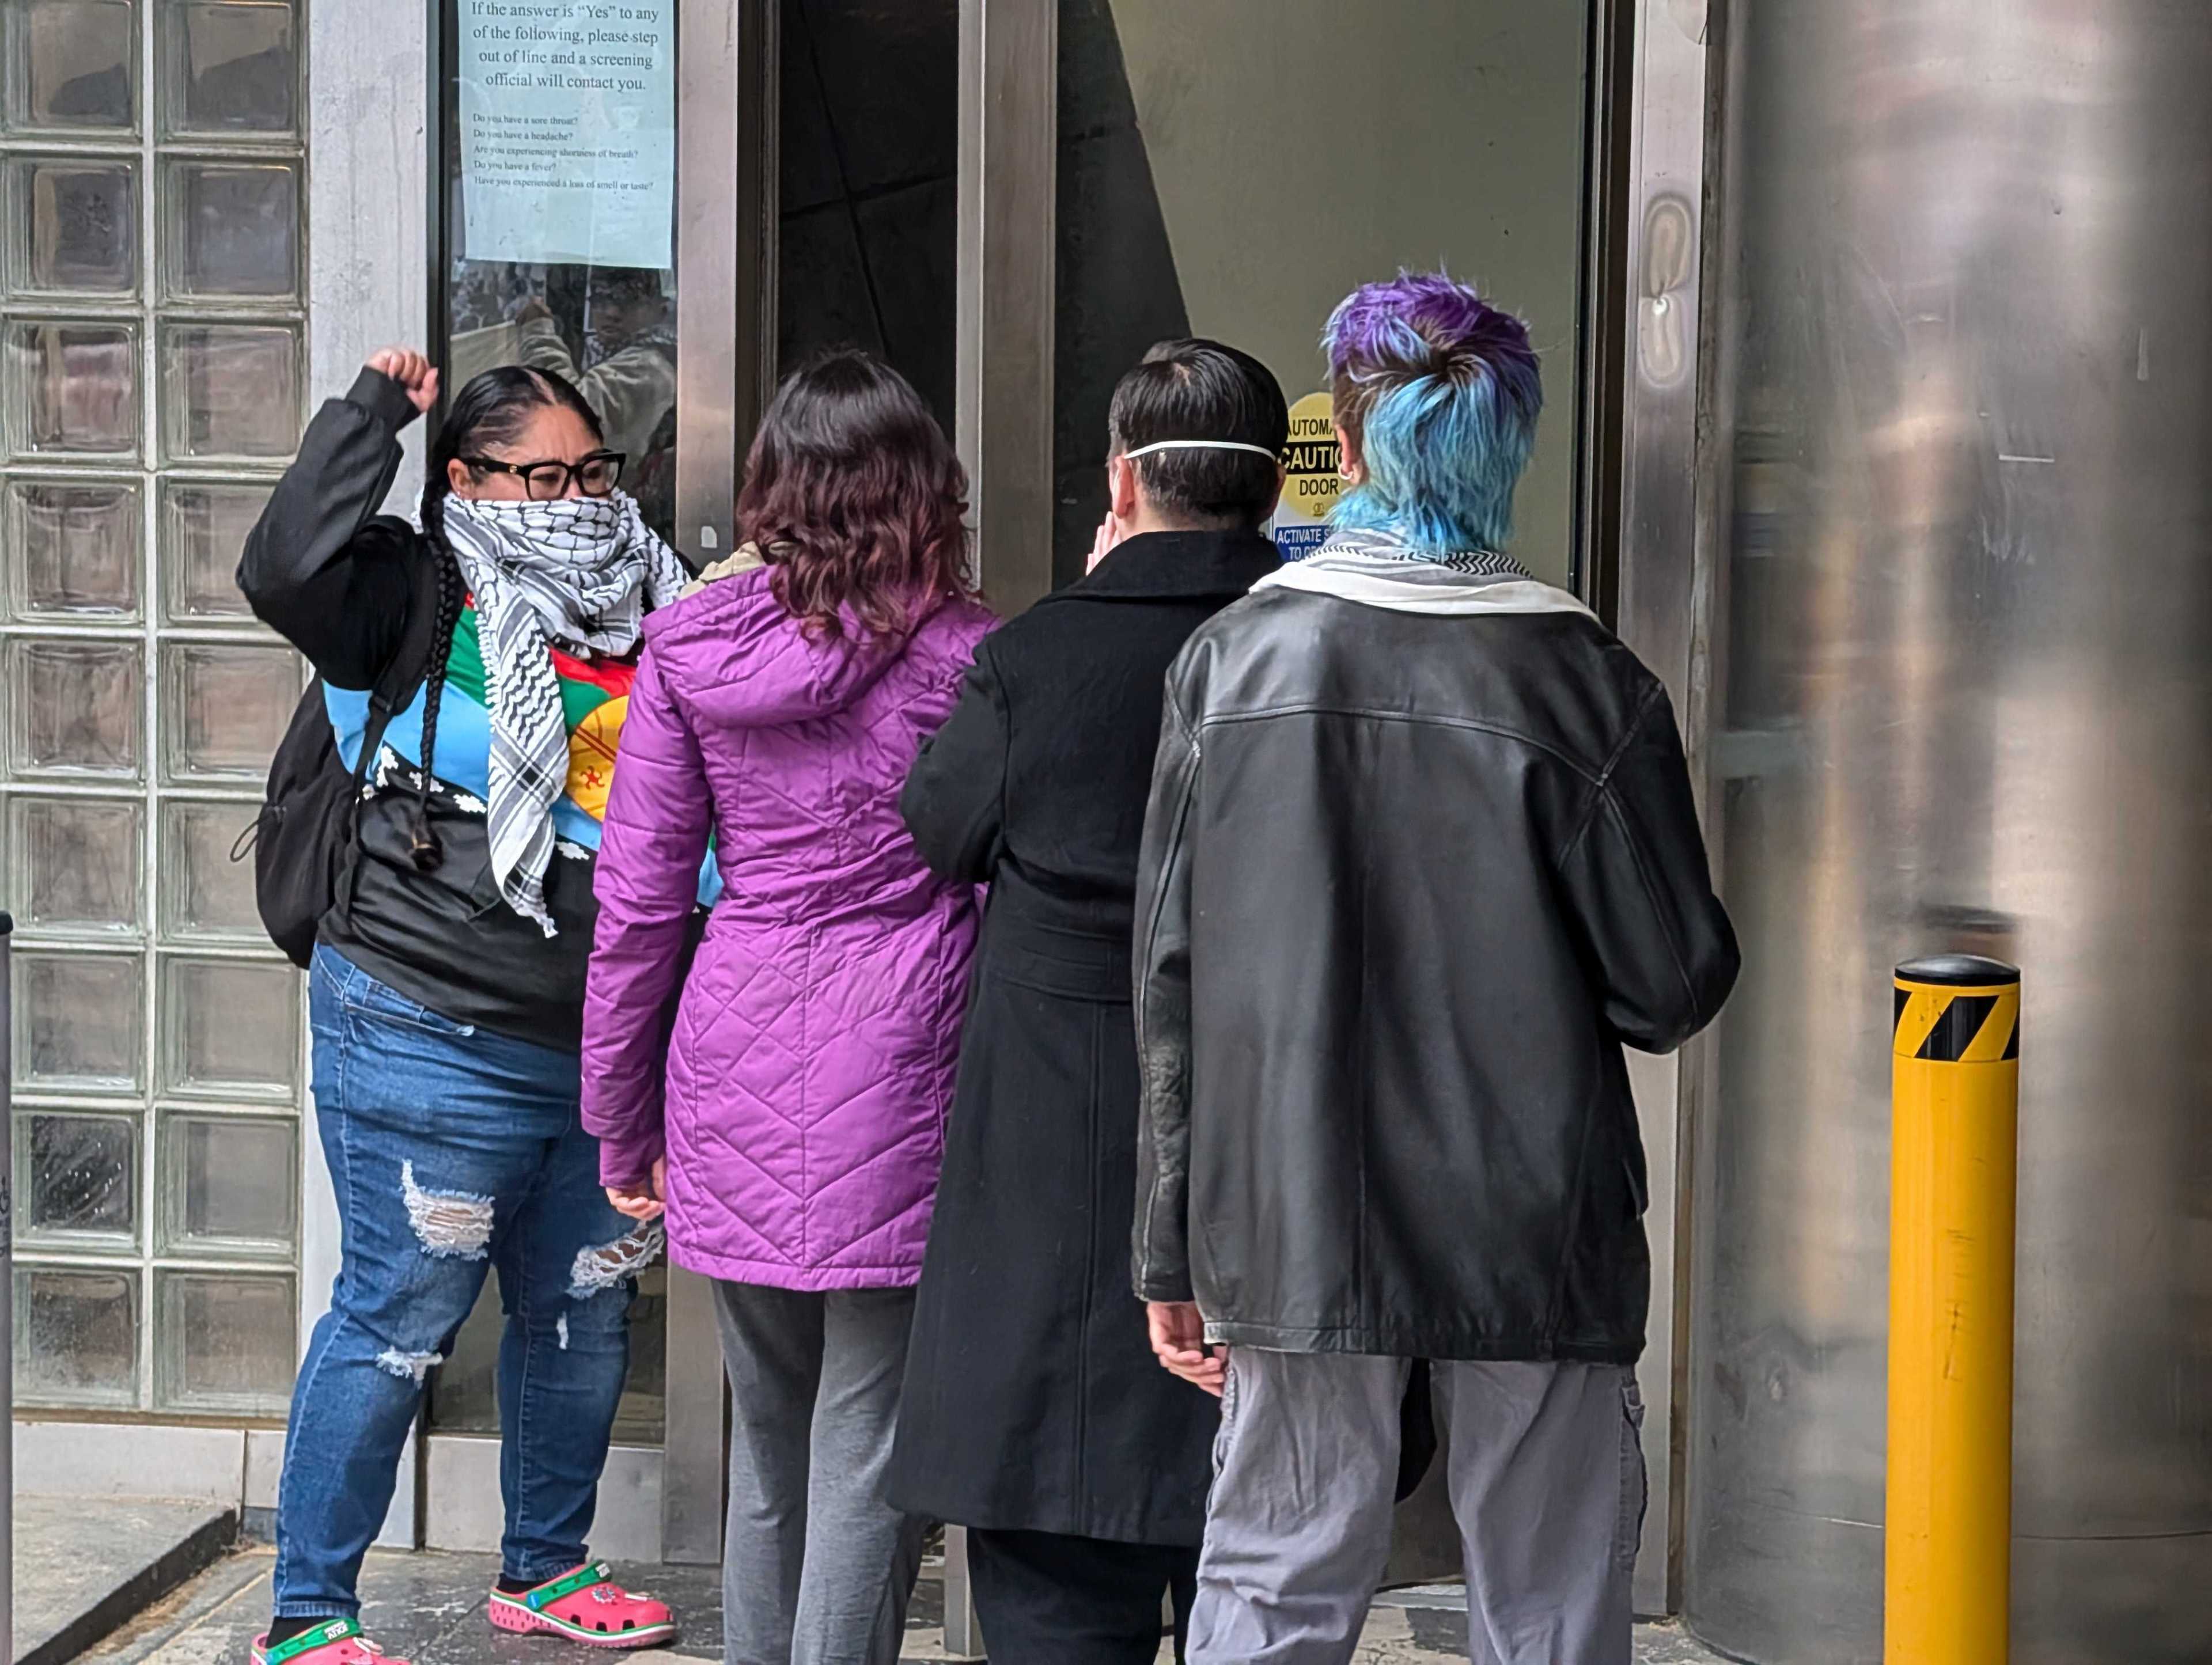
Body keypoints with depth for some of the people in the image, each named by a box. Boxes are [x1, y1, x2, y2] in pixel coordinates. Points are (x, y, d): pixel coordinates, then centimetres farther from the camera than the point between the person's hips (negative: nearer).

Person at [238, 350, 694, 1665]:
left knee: (589, 1311, 17)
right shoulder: (424, 594, -6)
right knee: (401, 1318, -3)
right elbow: (288, 569, -26)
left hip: (605, 1041, 7)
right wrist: (373, 410, -16)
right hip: (434, 1042, -7)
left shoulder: (644, 608, 14)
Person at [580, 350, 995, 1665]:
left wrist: (624, 1116, 14)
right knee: (867, 1445, 3)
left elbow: (635, 899, 5)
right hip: (896, 1063, -3)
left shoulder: (688, 645, 4)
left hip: (734, 1068, 4)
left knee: (767, 1436, 19)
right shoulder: (965, 652, -3)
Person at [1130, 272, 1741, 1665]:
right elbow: (1675, 989, -6)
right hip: (1533, 1236, -1)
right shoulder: (1587, 682, -8)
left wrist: (1174, 1250, 7)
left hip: (1293, 1229, 2)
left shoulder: (1234, 657, -1)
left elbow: (1172, 975, 0)